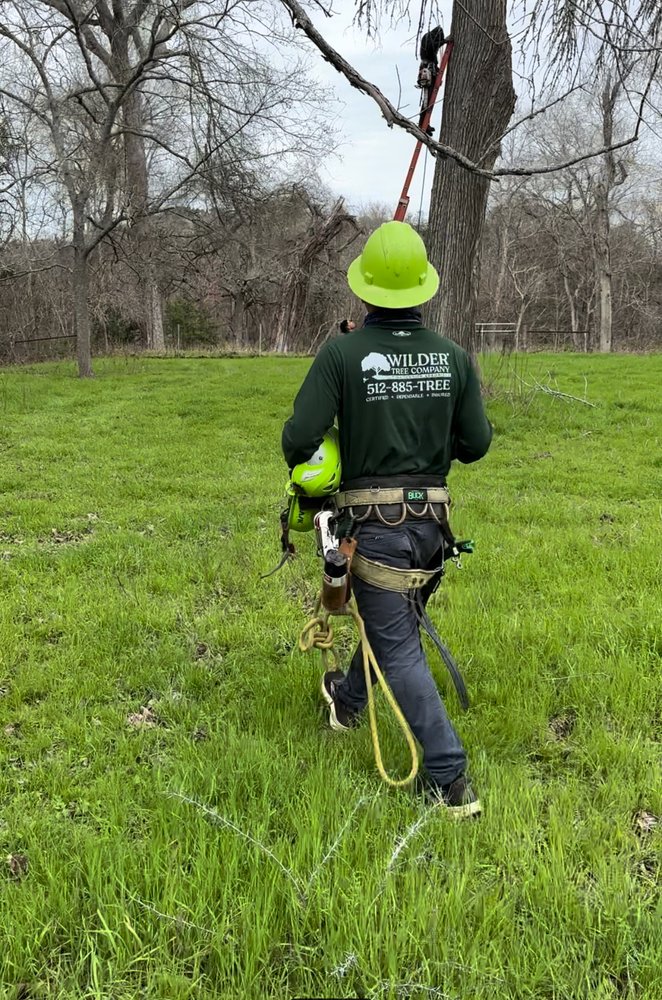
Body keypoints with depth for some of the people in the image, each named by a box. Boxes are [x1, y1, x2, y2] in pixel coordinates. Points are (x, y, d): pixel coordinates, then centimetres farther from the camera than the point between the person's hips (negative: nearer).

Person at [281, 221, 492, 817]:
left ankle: (451, 782, 5)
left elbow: (298, 439, -16)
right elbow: (476, 444, 3)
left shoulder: (341, 354, -12)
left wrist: (305, 475, 6)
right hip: (431, 520, 5)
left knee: (401, 650, 3)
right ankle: (348, 700, 53)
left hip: (374, 522, -5)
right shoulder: (455, 357, -1)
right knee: (391, 617, 27)